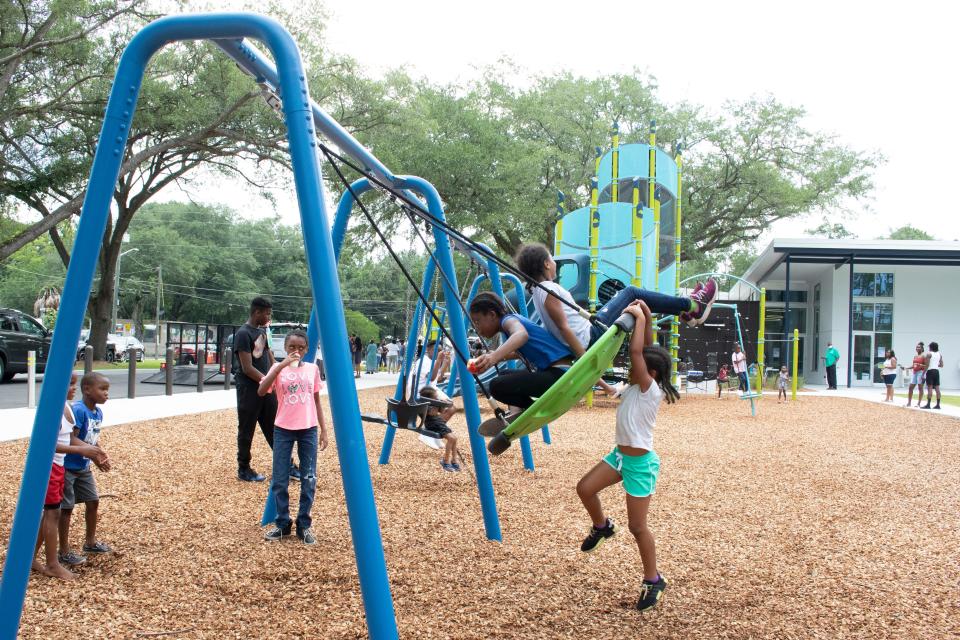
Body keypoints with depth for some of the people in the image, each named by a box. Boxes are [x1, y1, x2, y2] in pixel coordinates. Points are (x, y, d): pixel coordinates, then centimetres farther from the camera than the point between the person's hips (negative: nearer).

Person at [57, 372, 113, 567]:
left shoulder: (98, 412, 3)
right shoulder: (77, 410, -23)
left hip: (84, 467, 9)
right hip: (67, 467, -8)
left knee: (93, 501, 15)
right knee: (67, 507, 1)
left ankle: (90, 542, 33)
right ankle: (64, 552, 11)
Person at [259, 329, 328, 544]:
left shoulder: (312, 369, 4)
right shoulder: (278, 368, -1)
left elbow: (316, 401, 11)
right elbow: (261, 391, -18)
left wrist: (323, 430, 7)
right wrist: (282, 365, -24)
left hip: (308, 430, 1)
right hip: (283, 429, -1)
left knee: (308, 479, 3)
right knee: (280, 480, 3)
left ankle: (304, 525, 15)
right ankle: (282, 523, 19)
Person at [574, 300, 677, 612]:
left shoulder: (651, 390, -19)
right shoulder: (638, 386, 3)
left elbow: (636, 352, -28)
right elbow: (644, 352, 4)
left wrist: (641, 319, -22)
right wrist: (646, 318, -5)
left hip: (640, 463, -8)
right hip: (620, 454, 8)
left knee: (637, 526, 0)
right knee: (585, 488, -2)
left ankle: (653, 580, 15)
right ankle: (601, 526, 25)